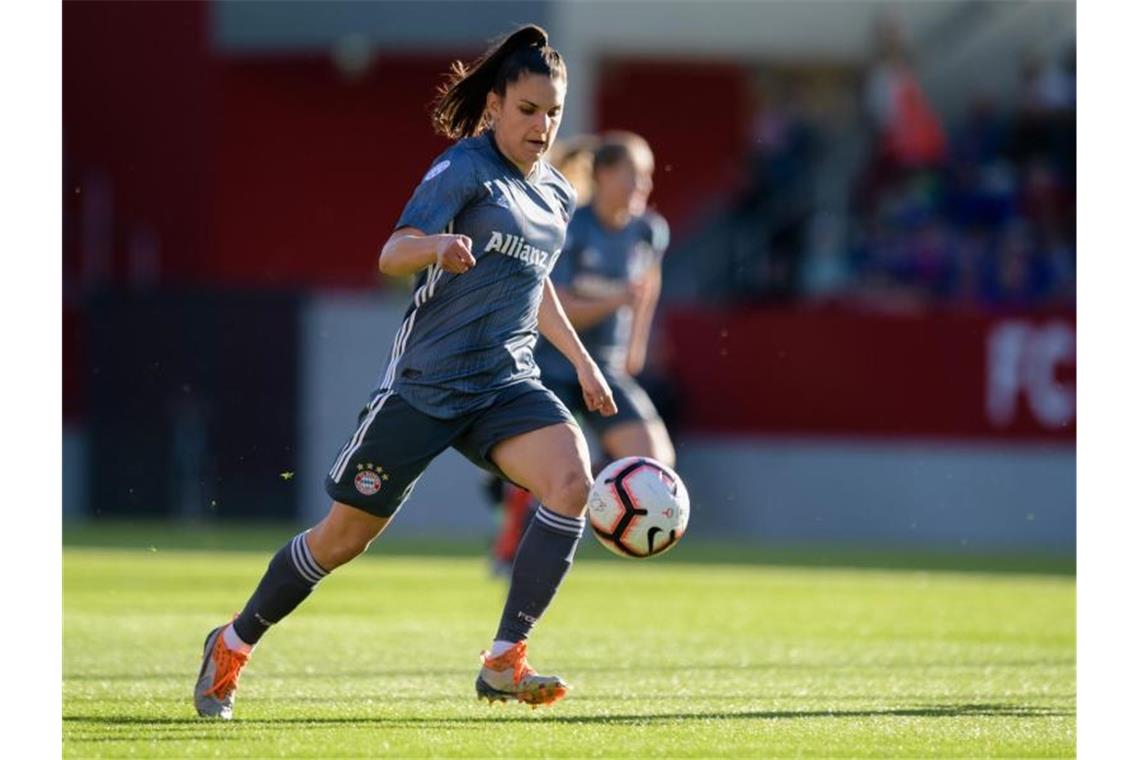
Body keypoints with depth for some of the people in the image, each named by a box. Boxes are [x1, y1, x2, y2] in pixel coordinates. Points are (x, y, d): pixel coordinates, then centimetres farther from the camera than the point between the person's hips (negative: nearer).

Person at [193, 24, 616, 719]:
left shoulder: (558, 195, 14)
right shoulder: (466, 168, -9)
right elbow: (393, 254, -22)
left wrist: (583, 361, 28)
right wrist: (439, 246, -43)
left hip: (507, 383, 6)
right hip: (427, 380, -6)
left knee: (572, 479, -24)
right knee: (346, 535, 1)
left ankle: (504, 662, -22)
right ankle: (234, 646, 25)